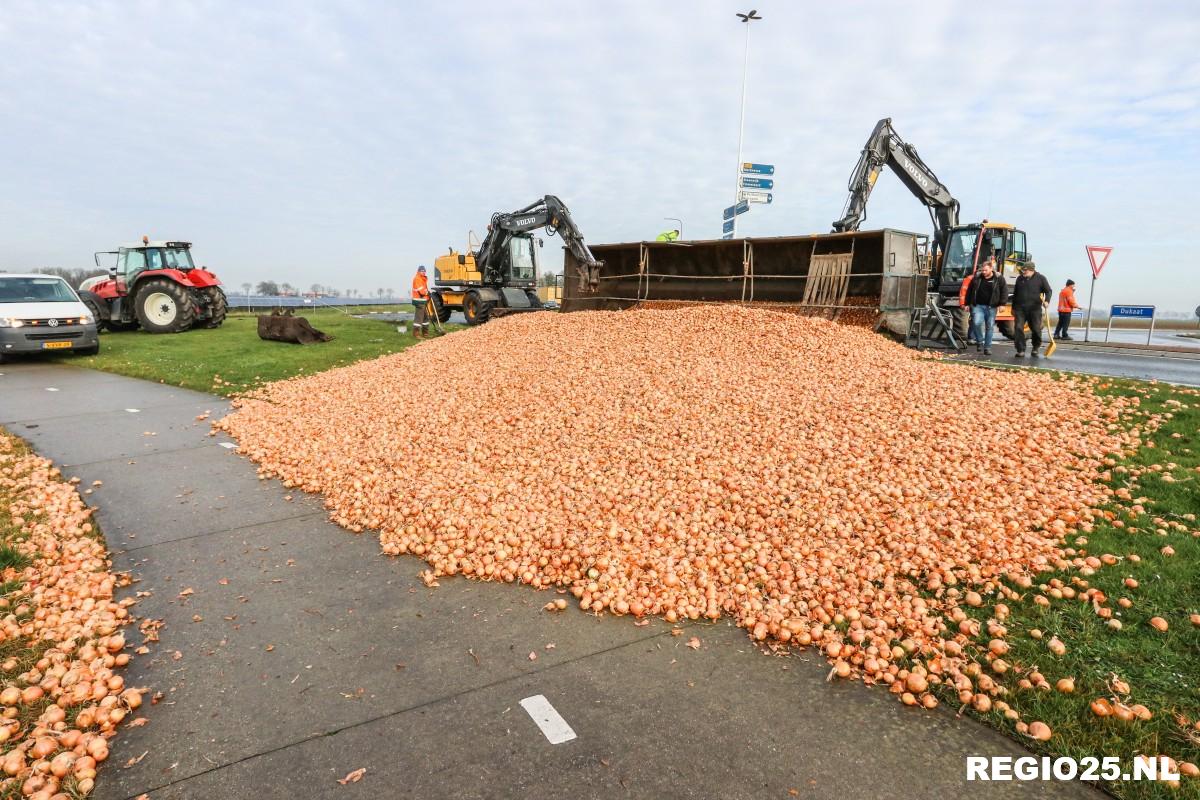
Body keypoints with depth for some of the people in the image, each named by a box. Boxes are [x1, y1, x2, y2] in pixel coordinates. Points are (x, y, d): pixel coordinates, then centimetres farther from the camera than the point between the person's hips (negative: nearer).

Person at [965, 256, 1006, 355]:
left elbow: (1004, 291, 1)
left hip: (991, 307, 0)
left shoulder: (999, 278, -2)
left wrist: (1002, 304, -8)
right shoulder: (977, 278, 3)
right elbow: (970, 291, 11)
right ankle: (979, 341, 6)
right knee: (977, 323, -19)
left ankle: (987, 347, 12)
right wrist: (967, 303, 10)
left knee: (990, 327, 4)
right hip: (978, 305, 1)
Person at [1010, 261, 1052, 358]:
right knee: (1018, 328, -9)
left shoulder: (1040, 278, 1)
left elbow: (1048, 291, 2)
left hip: (1035, 309, -2)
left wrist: (1046, 300, -17)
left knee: (1036, 329, 2)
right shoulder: (1020, 278, 11)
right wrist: (1013, 307, 20)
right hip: (1020, 309, 2)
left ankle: (1035, 349, 23)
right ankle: (1021, 350, -4)